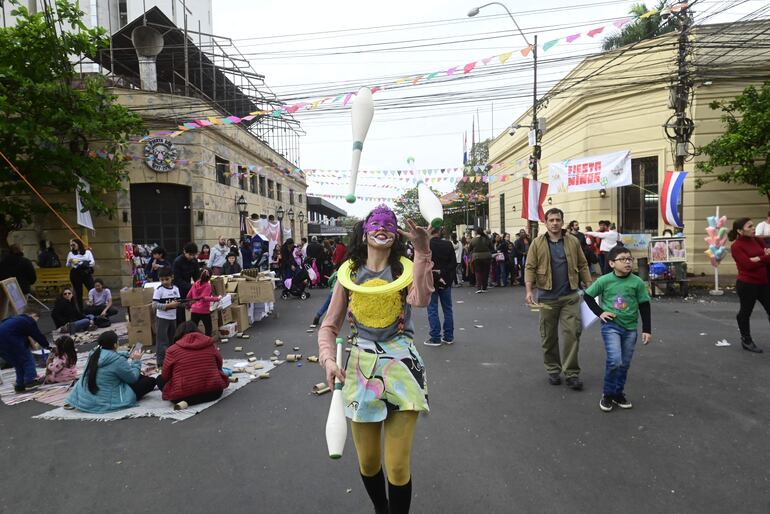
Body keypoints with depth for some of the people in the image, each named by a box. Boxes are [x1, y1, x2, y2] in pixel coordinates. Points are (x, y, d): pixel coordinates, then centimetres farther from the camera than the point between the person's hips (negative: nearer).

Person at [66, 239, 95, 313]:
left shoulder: (87, 252, 6)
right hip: (75, 274, 2)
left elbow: (93, 262, 0)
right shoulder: (70, 253, 12)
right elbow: (68, 266, 12)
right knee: (78, 293, 4)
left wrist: (83, 263, -12)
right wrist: (69, 262, -9)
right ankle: (80, 310, 9)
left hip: (86, 273, -2)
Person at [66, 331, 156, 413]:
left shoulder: (94, 354, 0)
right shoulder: (118, 360, -23)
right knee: (150, 381, -4)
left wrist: (129, 356, 18)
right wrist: (136, 361, 6)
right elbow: (133, 378, -8)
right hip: (106, 402, -8)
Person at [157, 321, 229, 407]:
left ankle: (185, 401, 8)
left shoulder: (173, 349, -2)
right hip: (213, 392, 2)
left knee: (160, 380, 23)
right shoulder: (210, 344, 6)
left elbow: (165, 377, 6)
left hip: (182, 396, -2)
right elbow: (219, 367, 17)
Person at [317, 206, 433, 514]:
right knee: (367, 462, 14)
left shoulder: (405, 268, -2)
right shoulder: (349, 273, 3)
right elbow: (329, 326, 5)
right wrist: (328, 360, -12)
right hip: (361, 367, 2)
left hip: (401, 364, -2)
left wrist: (422, 249, -30)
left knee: (398, 466, -1)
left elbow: (421, 299, -26)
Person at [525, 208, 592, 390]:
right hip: (547, 297, -1)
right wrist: (529, 290, -15)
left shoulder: (573, 241, 5)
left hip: (570, 296, 1)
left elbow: (582, 265, 9)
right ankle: (553, 370, 24)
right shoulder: (537, 243, 0)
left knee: (572, 333, -3)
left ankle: (571, 373, 5)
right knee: (549, 336, 9)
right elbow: (530, 268, -3)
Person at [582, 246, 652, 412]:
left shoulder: (637, 282, -4)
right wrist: (600, 312, -6)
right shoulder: (604, 280, -8)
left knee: (624, 363, 10)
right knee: (614, 360, -15)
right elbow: (587, 295, 4)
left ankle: (618, 393, 28)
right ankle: (607, 394, 3)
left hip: (630, 327, 3)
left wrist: (647, 330, 1)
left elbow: (644, 307, 3)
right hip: (611, 325, -3)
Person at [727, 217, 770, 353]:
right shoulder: (736, 246, -12)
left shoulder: (758, 240, 9)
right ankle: (746, 341, 22)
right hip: (747, 284, -6)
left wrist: (759, 259, -16)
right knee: (745, 312, 7)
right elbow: (749, 265, -20)